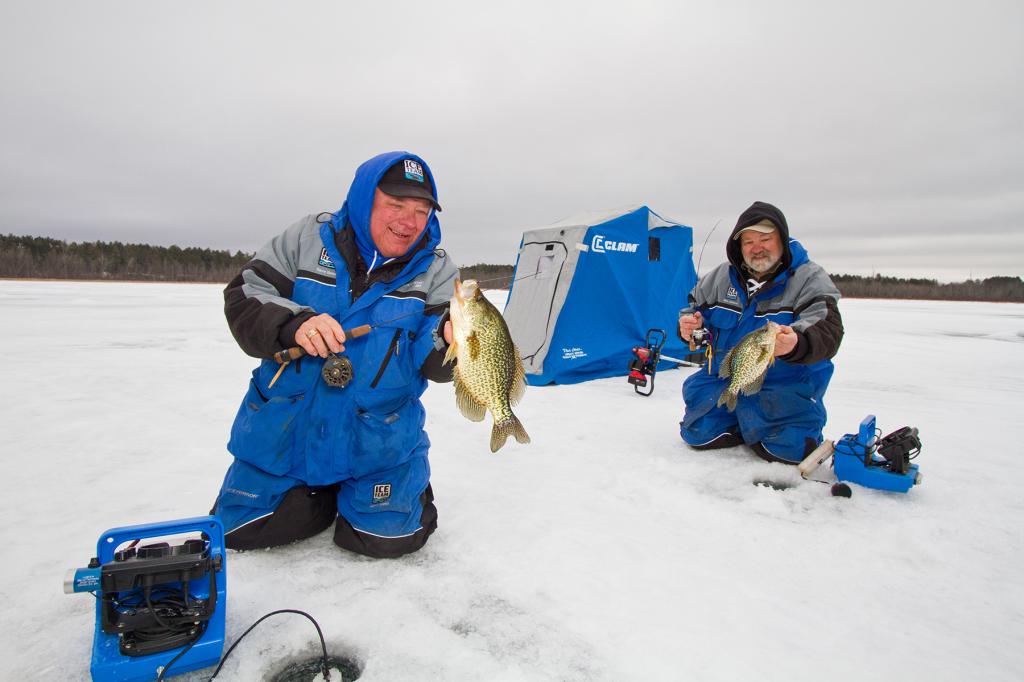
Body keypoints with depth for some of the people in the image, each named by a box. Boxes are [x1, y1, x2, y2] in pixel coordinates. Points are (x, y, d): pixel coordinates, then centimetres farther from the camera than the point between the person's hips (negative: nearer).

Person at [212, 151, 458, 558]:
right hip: (284, 429, 2)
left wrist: (449, 339, -38)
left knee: (388, 538, -10)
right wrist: (294, 323, -27)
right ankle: (320, 496, 34)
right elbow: (244, 297, -6)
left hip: (379, 443, -1)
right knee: (239, 529, 7)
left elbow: (433, 363, -13)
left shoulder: (436, 271, -6)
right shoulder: (309, 238, -5)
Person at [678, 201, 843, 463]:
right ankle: (744, 425, 25)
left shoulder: (810, 279, -9)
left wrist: (796, 344, -48)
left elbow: (827, 333, -23)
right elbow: (694, 308, 16)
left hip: (786, 383, -4)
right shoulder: (721, 276, 5)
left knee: (788, 449, -21)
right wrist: (688, 325, -11)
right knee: (698, 434, -5)